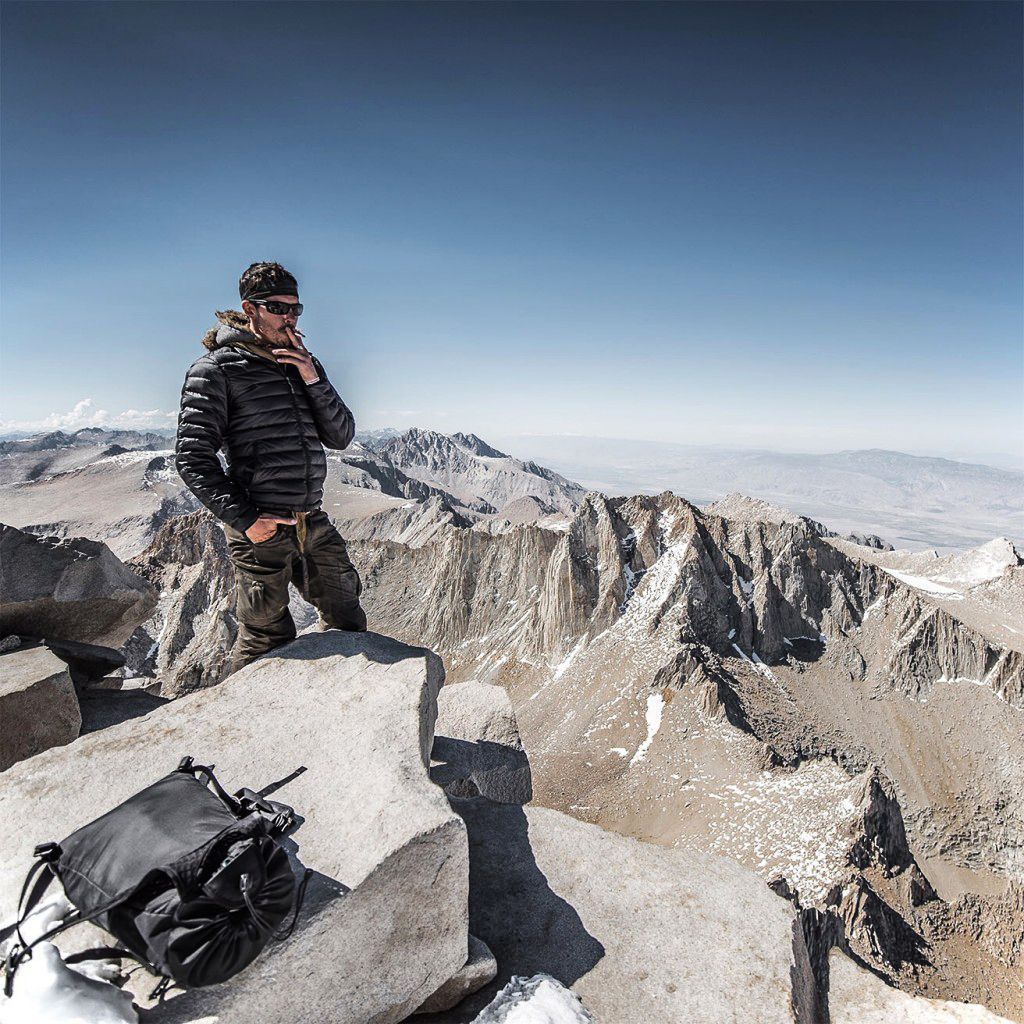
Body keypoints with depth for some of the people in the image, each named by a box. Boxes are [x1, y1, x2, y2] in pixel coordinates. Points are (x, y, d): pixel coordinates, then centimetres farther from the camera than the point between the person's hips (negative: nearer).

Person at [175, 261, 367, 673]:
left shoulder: (304, 363, 14)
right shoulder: (217, 368, -4)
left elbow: (340, 436, 7)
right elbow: (193, 457, -9)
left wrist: (312, 379, -6)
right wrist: (244, 520, -16)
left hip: (314, 524, 6)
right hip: (261, 530, -6)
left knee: (348, 623, 15)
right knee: (266, 641, 4)